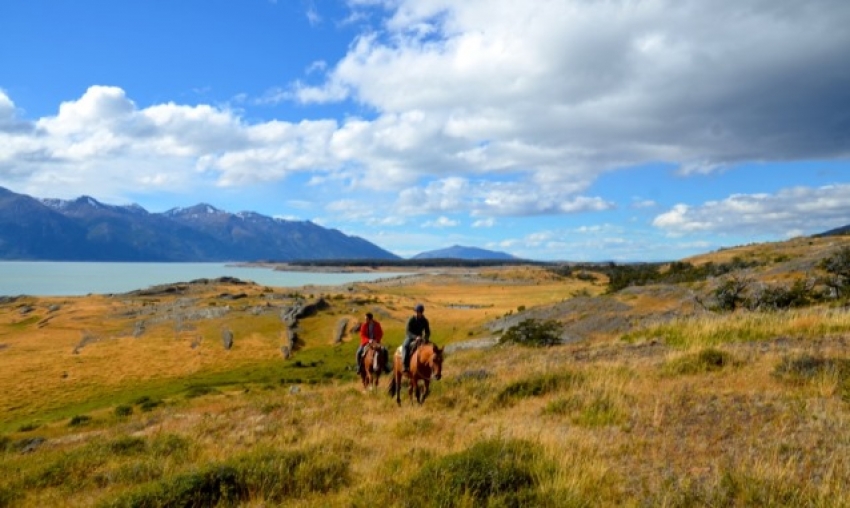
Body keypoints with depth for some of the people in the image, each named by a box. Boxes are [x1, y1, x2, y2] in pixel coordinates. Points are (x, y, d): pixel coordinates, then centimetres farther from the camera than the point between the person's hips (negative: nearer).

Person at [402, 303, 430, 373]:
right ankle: (405, 366, -37)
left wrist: (426, 338, -17)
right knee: (406, 346, -34)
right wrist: (415, 337, -32)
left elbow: (427, 332, 5)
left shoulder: (425, 321, 0)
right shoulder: (411, 320, -11)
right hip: (410, 337, -4)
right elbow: (408, 332, -16)